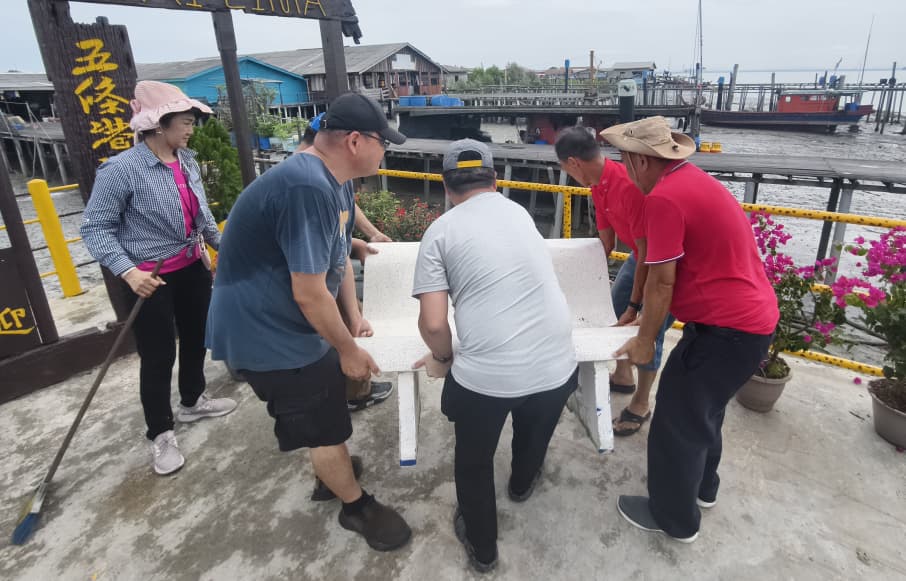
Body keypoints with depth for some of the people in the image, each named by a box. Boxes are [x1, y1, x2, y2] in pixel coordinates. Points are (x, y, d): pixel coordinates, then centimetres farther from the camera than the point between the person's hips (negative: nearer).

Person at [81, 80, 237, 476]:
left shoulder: (187, 161, -2)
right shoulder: (122, 169, -20)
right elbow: (95, 228, -16)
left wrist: (221, 244, 20)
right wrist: (128, 271, -28)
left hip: (193, 268, 7)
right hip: (151, 278, -7)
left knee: (196, 337, 21)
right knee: (158, 356, 4)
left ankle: (192, 402, 45)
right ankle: (160, 434, 25)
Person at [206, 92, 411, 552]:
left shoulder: (334, 181, 2)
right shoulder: (307, 188, -31)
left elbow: (339, 257, 13)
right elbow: (310, 293, -29)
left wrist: (353, 317, 11)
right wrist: (348, 349, -16)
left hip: (288, 322, 9)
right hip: (265, 333, -9)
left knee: (330, 397, 25)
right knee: (325, 426, 7)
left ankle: (332, 470, 50)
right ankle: (357, 507, 31)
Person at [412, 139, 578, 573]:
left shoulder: (441, 231, -1)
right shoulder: (519, 213, 12)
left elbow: (433, 324, -9)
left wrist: (443, 360, 12)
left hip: (484, 375, -4)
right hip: (556, 366, 4)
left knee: (474, 461, 25)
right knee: (534, 435, 35)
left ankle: (481, 548, 46)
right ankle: (522, 484, 64)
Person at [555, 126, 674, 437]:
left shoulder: (629, 186, -33)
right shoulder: (598, 186, -3)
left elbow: (649, 255, -29)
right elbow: (606, 241, 8)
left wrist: (635, 305, -24)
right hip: (642, 253, 9)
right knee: (614, 310, 15)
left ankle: (640, 405, 16)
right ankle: (622, 376, 36)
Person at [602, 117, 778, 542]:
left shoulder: (664, 197, -21)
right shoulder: (693, 180, 11)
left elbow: (662, 281, -19)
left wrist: (644, 341, -5)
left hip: (727, 327, -10)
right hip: (751, 316, 10)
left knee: (676, 422, 5)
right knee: (702, 409, 25)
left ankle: (675, 518, 24)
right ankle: (702, 486, 45)